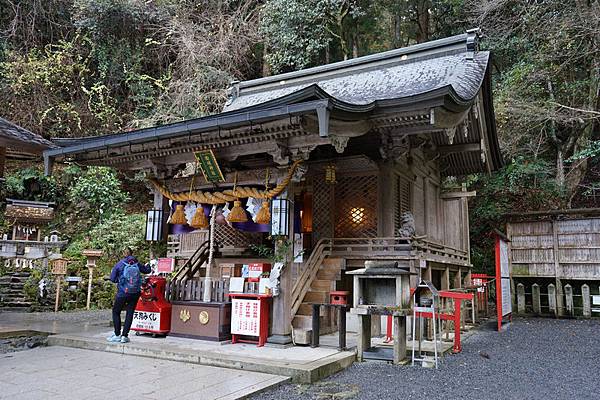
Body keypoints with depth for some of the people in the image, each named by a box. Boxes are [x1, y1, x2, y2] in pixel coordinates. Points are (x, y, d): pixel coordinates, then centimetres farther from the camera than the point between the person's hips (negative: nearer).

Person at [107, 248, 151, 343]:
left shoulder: (119, 265, -7)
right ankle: (124, 336, 9)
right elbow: (147, 270, 15)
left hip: (122, 293, -2)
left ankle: (117, 335, 15)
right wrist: (148, 266, 37)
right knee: (130, 314, 10)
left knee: (116, 312, 15)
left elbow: (112, 279, -3)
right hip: (135, 293, 2)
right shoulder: (137, 264, -1)